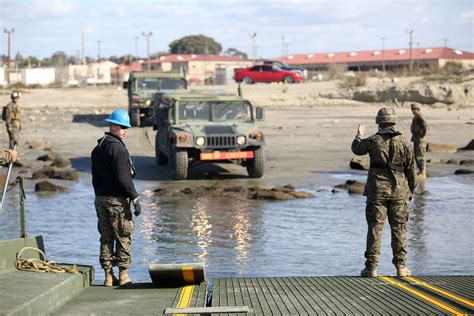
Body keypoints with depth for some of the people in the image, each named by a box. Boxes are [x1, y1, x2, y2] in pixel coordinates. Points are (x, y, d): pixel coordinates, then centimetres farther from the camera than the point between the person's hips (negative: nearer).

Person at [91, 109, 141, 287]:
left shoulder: (97, 148, 14)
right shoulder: (117, 147, -13)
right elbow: (123, 177, -19)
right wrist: (135, 199, -16)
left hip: (101, 198, 8)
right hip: (117, 199, -8)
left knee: (106, 238, 9)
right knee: (123, 238, 0)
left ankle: (108, 276, 10)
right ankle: (123, 275, 2)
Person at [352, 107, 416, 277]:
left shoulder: (373, 141, -5)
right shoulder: (404, 143, -1)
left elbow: (357, 149, 15)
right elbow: (411, 170, 3)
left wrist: (359, 135, 35)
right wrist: (411, 190, 15)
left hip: (377, 190, -1)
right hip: (398, 191, 1)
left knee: (375, 228, 2)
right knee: (399, 228, 8)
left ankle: (371, 267, 1)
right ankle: (401, 266, 10)